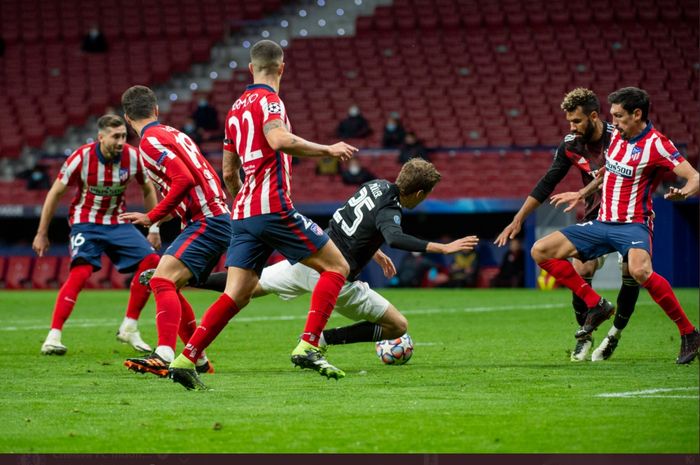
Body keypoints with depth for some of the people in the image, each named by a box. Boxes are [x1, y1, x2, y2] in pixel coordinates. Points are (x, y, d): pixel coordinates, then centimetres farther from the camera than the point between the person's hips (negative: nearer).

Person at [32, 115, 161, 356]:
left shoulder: (132, 156, -11)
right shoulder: (81, 157, -19)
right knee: (81, 272, -26)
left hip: (118, 223, 4)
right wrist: (42, 234, -5)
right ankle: (53, 337, -24)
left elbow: (148, 189, 8)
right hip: (86, 222, -4)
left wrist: (154, 228, 8)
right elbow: (55, 193, -8)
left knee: (150, 261, -12)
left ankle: (129, 329, 3)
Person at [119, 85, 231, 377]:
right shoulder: (172, 134, 19)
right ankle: (199, 361, 22)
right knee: (167, 287, 17)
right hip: (215, 219, 10)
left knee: (162, 280, -24)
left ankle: (164, 356, -41)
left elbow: (185, 180, -22)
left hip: (206, 221, -10)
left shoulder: (151, 141, -9)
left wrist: (152, 217, -14)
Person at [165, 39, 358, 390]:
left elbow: (228, 172, 25)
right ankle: (307, 347, -10)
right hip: (273, 207, -8)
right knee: (336, 267, 2)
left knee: (236, 295, 5)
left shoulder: (236, 109, 20)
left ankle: (186, 358, -6)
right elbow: (279, 139, -25)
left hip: (243, 213, 8)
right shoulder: (268, 100, -5)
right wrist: (327, 150, -15)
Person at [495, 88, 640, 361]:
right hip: (595, 217, 3)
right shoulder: (570, 145, -6)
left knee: (632, 273, -12)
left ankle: (616, 333, 8)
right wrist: (518, 220, 0)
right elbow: (547, 184, 1)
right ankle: (584, 336, 5)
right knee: (580, 272, -12)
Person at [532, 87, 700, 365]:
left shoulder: (656, 144, -13)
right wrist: (582, 194, 34)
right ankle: (596, 305, 5)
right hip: (602, 224, 8)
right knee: (541, 251, -1)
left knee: (640, 270, -39)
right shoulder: (617, 135, 9)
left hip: (633, 225, -8)